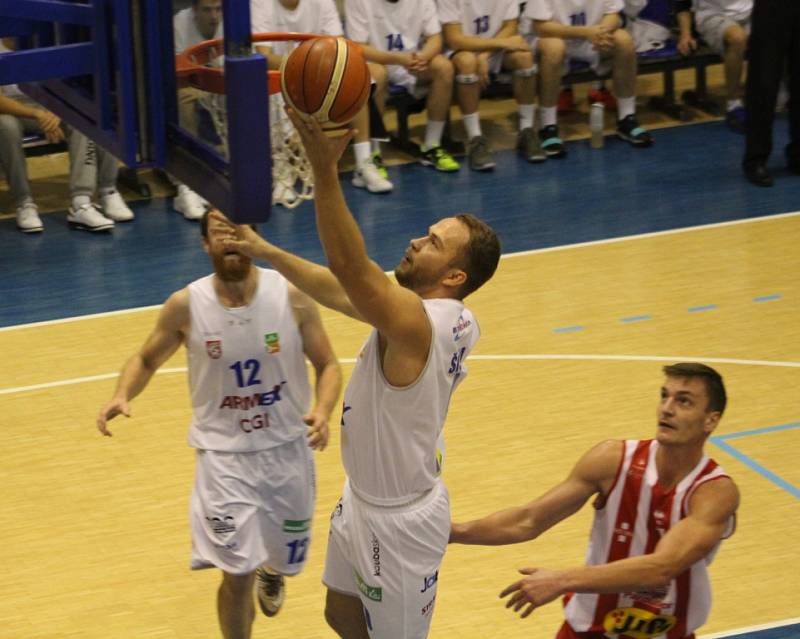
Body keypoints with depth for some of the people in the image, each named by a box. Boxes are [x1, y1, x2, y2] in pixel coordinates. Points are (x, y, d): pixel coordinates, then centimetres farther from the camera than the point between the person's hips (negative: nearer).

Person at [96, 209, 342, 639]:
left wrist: (323, 411, -24)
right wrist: (123, 394, -19)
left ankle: (270, 569, 60)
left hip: (288, 448, 2)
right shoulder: (185, 306, -14)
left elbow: (327, 365, -4)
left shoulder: (292, 297, -15)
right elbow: (146, 360, 3)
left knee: (287, 557, 21)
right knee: (237, 574, -12)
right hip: (224, 453, -2)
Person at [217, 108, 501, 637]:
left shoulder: (416, 323, -31)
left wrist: (325, 169, -52)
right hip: (364, 497, 9)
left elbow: (350, 267, -45)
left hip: (398, 519, -9)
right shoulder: (435, 313, -3)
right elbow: (340, 290, 7)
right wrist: (265, 251, 9)